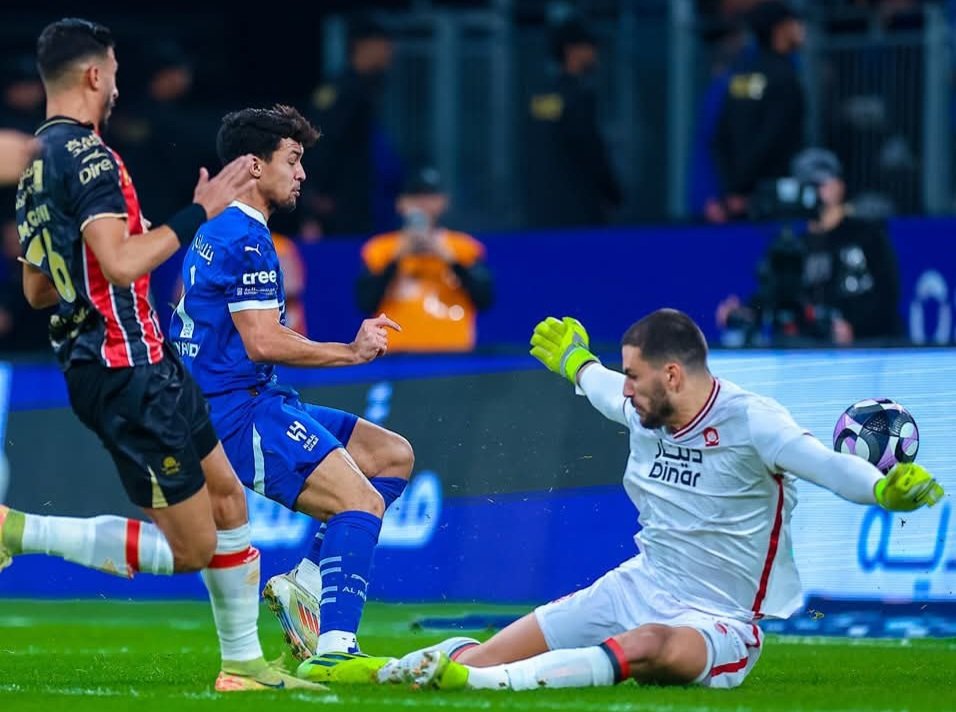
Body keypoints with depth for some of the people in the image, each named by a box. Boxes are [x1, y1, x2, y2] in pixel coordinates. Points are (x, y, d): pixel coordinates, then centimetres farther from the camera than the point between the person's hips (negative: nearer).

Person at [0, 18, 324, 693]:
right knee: (191, 550, -5)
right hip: (128, 366, -10)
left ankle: (243, 664, 21)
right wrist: (196, 213, -17)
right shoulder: (86, 154, -17)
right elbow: (120, 264, -27)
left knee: (228, 495, 16)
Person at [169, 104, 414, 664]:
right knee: (363, 502, -22)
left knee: (393, 455, 13)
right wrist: (351, 352, -11)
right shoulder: (246, 239, -14)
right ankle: (334, 649, -31)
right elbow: (262, 341, -21)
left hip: (256, 403, 11)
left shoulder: (216, 232, 20)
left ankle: (305, 583, 5)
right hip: (241, 411, -11)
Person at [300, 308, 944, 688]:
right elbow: (600, 387, 30)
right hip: (638, 589, 8)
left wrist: (883, 488, -53)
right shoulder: (643, 410, 5)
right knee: (482, 657, -7)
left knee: (647, 646, -43)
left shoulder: (748, 419, -16)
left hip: (718, 622, -8)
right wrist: (576, 363, 53)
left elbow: (821, 463, -32)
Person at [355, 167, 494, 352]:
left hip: (452, 355, 0)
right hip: (396, 356, 0)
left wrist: (452, 260, -7)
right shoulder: (379, 249, 10)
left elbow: (485, 300, 0)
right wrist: (396, 259, -6)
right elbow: (365, 304, -1)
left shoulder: (465, 248, 11)